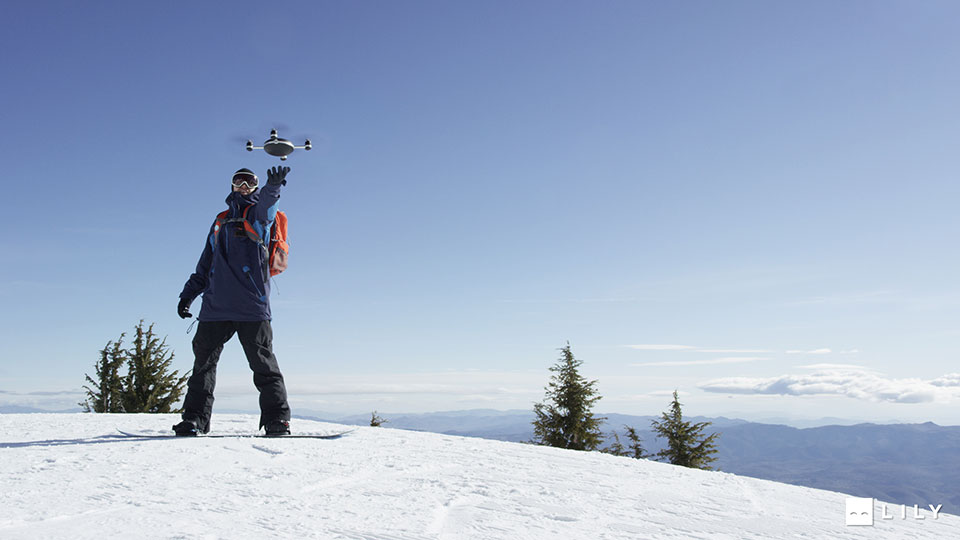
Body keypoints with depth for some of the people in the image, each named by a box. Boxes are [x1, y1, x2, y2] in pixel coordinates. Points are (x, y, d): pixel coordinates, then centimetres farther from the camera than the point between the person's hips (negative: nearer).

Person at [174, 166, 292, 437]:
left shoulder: (258, 212, 11)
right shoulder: (221, 221, 25)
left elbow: (266, 205, -16)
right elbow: (205, 264, 29)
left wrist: (273, 187, -39)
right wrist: (188, 293, 21)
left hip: (252, 304, -5)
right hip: (216, 304, 5)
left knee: (263, 362, -6)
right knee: (203, 360, 4)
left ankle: (277, 419, -3)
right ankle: (195, 419, 12)